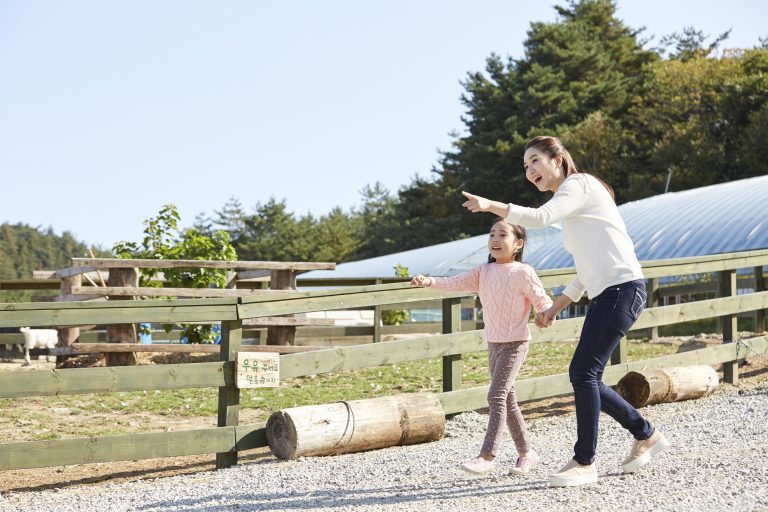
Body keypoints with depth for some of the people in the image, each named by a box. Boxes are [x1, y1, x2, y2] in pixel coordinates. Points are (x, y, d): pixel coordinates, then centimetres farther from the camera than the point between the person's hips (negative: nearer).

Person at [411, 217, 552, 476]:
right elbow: (455, 283, -7)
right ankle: (526, 452, 24)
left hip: (515, 343, -7)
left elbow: (542, 301, -9)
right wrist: (429, 282, -24)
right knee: (507, 400, 12)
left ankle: (487, 455, -15)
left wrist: (546, 315, -32)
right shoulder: (483, 272, 4)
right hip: (493, 343, 7)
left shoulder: (524, 272, -11)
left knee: (497, 395, -16)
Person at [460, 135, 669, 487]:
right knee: (583, 376, 9)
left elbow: (542, 217, -26)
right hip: (606, 293, 10)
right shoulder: (571, 200, 23)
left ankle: (584, 463, -4)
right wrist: (555, 308, 22)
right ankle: (646, 435, 22)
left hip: (622, 287, -10)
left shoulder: (578, 185, -5)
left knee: (584, 373, -11)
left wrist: (491, 206, -32)